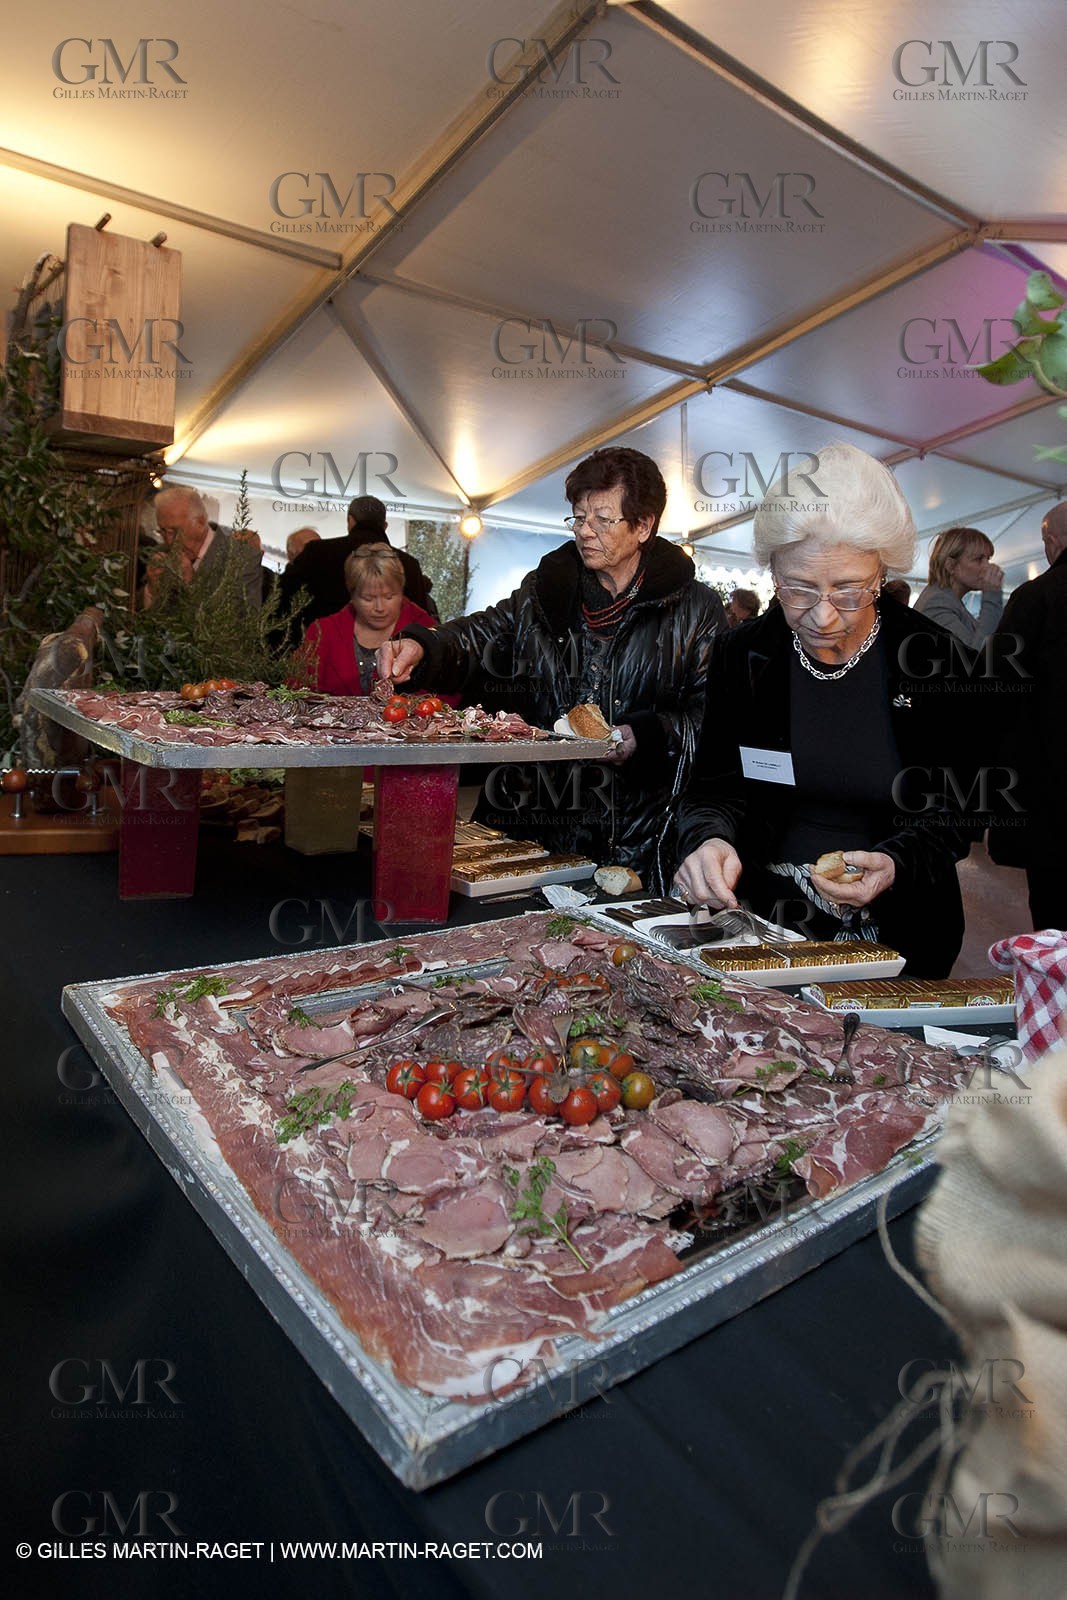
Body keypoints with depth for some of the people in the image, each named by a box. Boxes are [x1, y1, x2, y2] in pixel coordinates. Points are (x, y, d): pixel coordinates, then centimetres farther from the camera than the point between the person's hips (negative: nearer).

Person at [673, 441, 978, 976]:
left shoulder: (938, 659, -5)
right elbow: (715, 786, 1)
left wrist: (894, 866, -21)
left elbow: (953, 812, -1)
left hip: (896, 928, 0)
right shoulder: (740, 654, -1)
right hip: (763, 911, 1)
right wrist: (710, 837, -22)